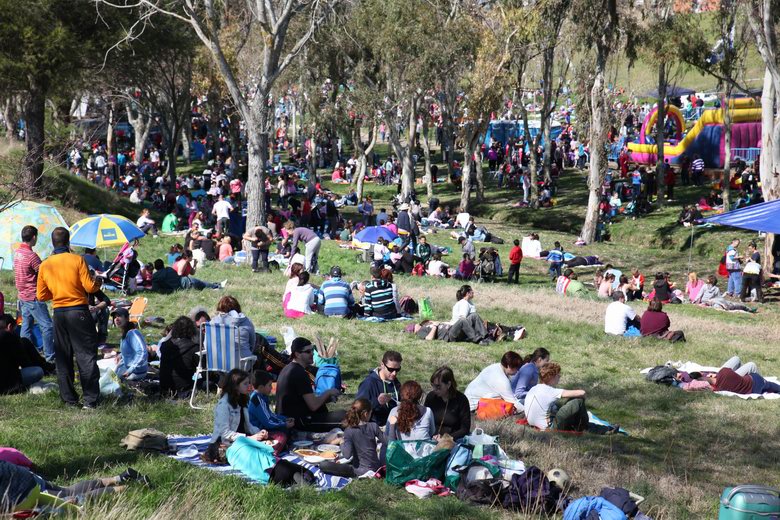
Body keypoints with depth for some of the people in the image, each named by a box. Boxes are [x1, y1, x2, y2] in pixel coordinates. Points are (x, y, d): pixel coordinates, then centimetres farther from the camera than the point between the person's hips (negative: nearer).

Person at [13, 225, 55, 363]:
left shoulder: (17, 252, 8)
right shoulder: (32, 256, -20)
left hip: (23, 296, 9)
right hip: (33, 297, -9)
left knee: (26, 326, 12)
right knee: (47, 326, -6)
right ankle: (50, 357, -6)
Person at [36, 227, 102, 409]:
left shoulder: (44, 265, 2)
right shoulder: (77, 260, -9)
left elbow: (41, 296, 7)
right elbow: (90, 287, -11)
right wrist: (98, 283, 10)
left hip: (59, 314, 4)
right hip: (79, 312, -4)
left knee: (63, 358, 11)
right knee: (87, 356, -1)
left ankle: (69, 399, 13)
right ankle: (90, 399, -6)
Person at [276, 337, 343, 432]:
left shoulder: (288, 369, 14)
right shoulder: (299, 373, -18)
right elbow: (313, 406, -20)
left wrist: (327, 397, 7)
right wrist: (328, 393, -4)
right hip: (299, 422, -11)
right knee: (344, 417, -14)